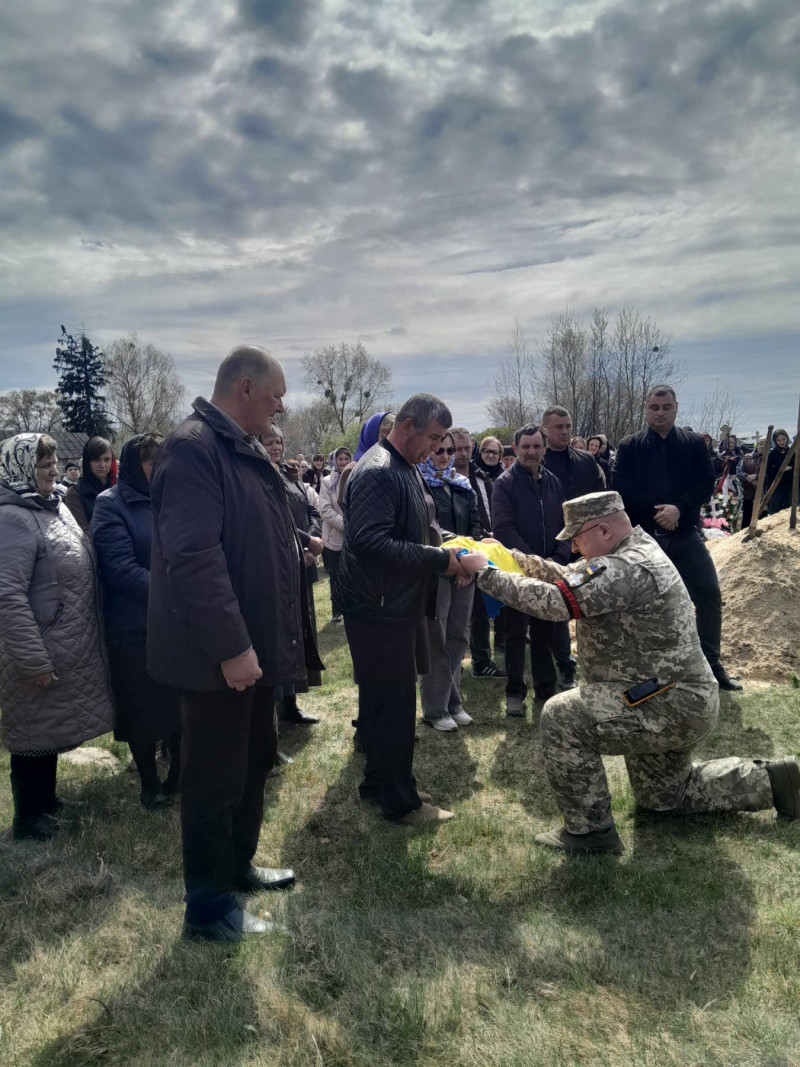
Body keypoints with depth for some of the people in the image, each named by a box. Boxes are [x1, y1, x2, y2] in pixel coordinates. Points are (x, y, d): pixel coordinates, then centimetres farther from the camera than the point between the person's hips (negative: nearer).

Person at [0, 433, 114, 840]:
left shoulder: (55, 505, 8)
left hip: (67, 648, 8)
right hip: (39, 652, -8)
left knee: (53, 727, 21)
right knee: (35, 731, 7)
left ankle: (45, 799, 38)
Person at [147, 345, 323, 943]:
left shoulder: (244, 450, 13)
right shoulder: (193, 448, -19)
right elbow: (194, 557, -28)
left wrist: (298, 546, 12)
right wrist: (231, 646, -28)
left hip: (255, 644, 10)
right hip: (219, 654, -10)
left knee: (256, 759, 22)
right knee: (216, 778, 5)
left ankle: (238, 865, 42)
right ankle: (208, 909, 24)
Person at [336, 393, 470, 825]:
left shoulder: (408, 469, 13)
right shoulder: (377, 472, -19)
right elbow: (369, 542, -29)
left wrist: (449, 555, 5)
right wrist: (438, 559, -23)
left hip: (401, 606, 10)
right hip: (380, 608, -10)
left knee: (384, 701, 19)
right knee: (393, 704, 1)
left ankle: (379, 781, 34)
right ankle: (400, 801, 16)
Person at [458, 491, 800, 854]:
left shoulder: (624, 570, -26)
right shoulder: (636, 551, 7)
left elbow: (555, 601, -31)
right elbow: (568, 578, 12)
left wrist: (487, 574, -23)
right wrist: (510, 556, 4)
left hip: (670, 707, -11)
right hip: (683, 703, 11)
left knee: (561, 717, -16)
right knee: (663, 797, 27)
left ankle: (588, 830, -4)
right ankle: (769, 781, 31)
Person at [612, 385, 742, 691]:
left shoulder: (695, 444, 7)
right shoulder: (629, 447, 4)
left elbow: (706, 482, -2)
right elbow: (619, 484, -8)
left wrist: (678, 507, -19)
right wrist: (655, 509, -17)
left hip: (685, 533, 2)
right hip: (643, 535, -1)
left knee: (709, 594, -1)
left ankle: (711, 664, 14)